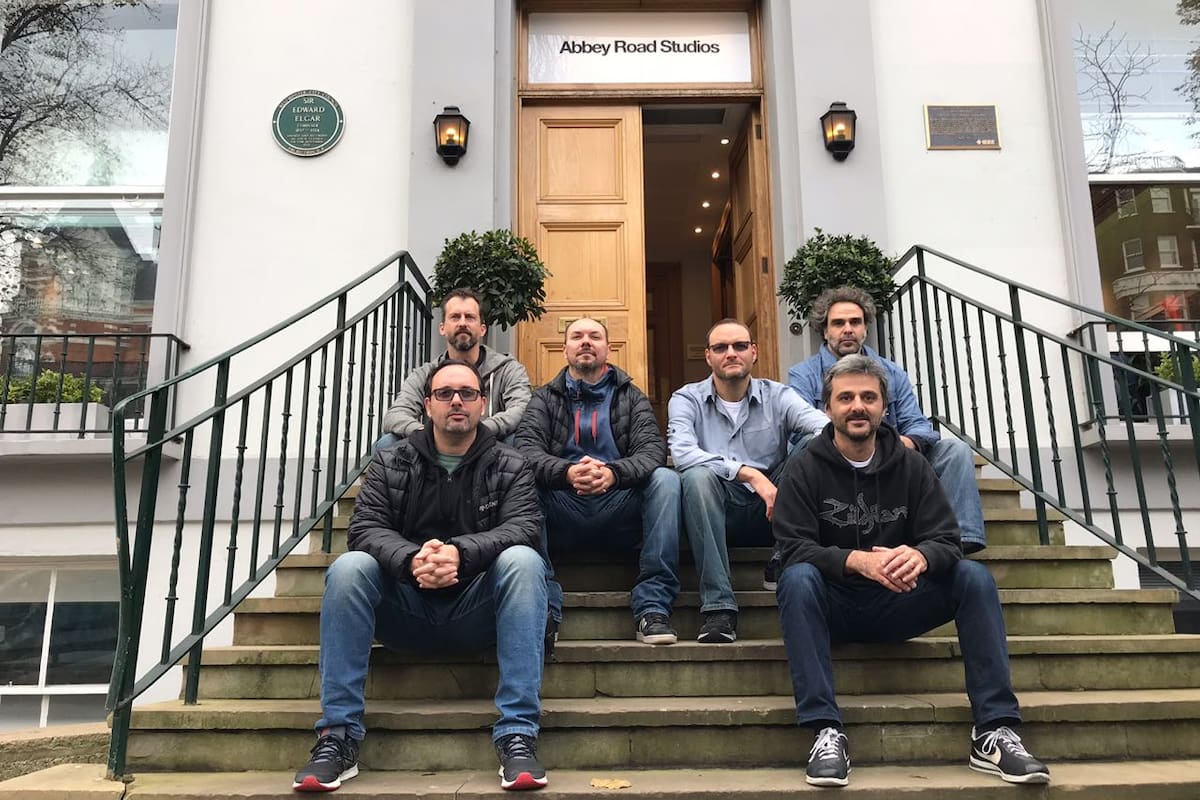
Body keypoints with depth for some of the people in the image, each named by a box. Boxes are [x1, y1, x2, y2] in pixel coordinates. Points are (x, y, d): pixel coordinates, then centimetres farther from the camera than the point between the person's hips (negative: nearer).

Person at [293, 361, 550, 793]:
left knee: (522, 560, -29)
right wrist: (410, 560, -31)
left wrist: (461, 553, -35)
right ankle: (338, 736, -21)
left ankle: (517, 736, -30)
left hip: (475, 612, -1)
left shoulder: (510, 467, 2)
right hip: (405, 610, 1)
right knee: (348, 567, -25)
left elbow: (524, 528, -15)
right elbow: (365, 527, -8)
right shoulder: (389, 463, 6)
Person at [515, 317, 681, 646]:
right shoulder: (544, 398, 13)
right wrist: (568, 472, -28)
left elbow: (653, 449, -3)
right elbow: (526, 448, -5)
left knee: (665, 479, -26)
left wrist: (613, 472, -26)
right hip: (562, 515, 0)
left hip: (619, 514, 1)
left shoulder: (632, 397, 14)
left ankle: (653, 607, -25)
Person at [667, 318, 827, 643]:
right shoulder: (687, 399, 3)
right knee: (698, 475, -33)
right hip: (717, 515, 0)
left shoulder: (778, 396, 6)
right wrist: (750, 474, -29)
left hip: (768, 514, 1)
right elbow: (682, 452, -19)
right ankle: (717, 605, -30)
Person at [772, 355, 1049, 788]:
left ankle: (995, 731, -18)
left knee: (975, 577, -18)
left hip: (895, 604, 3)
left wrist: (920, 556, -30)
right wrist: (858, 560, -34)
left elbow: (947, 540, -5)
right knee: (798, 579, -34)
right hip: (833, 606, -2)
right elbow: (794, 548, -16)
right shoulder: (804, 469, -5)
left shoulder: (912, 466, 3)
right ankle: (826, 732, -32)